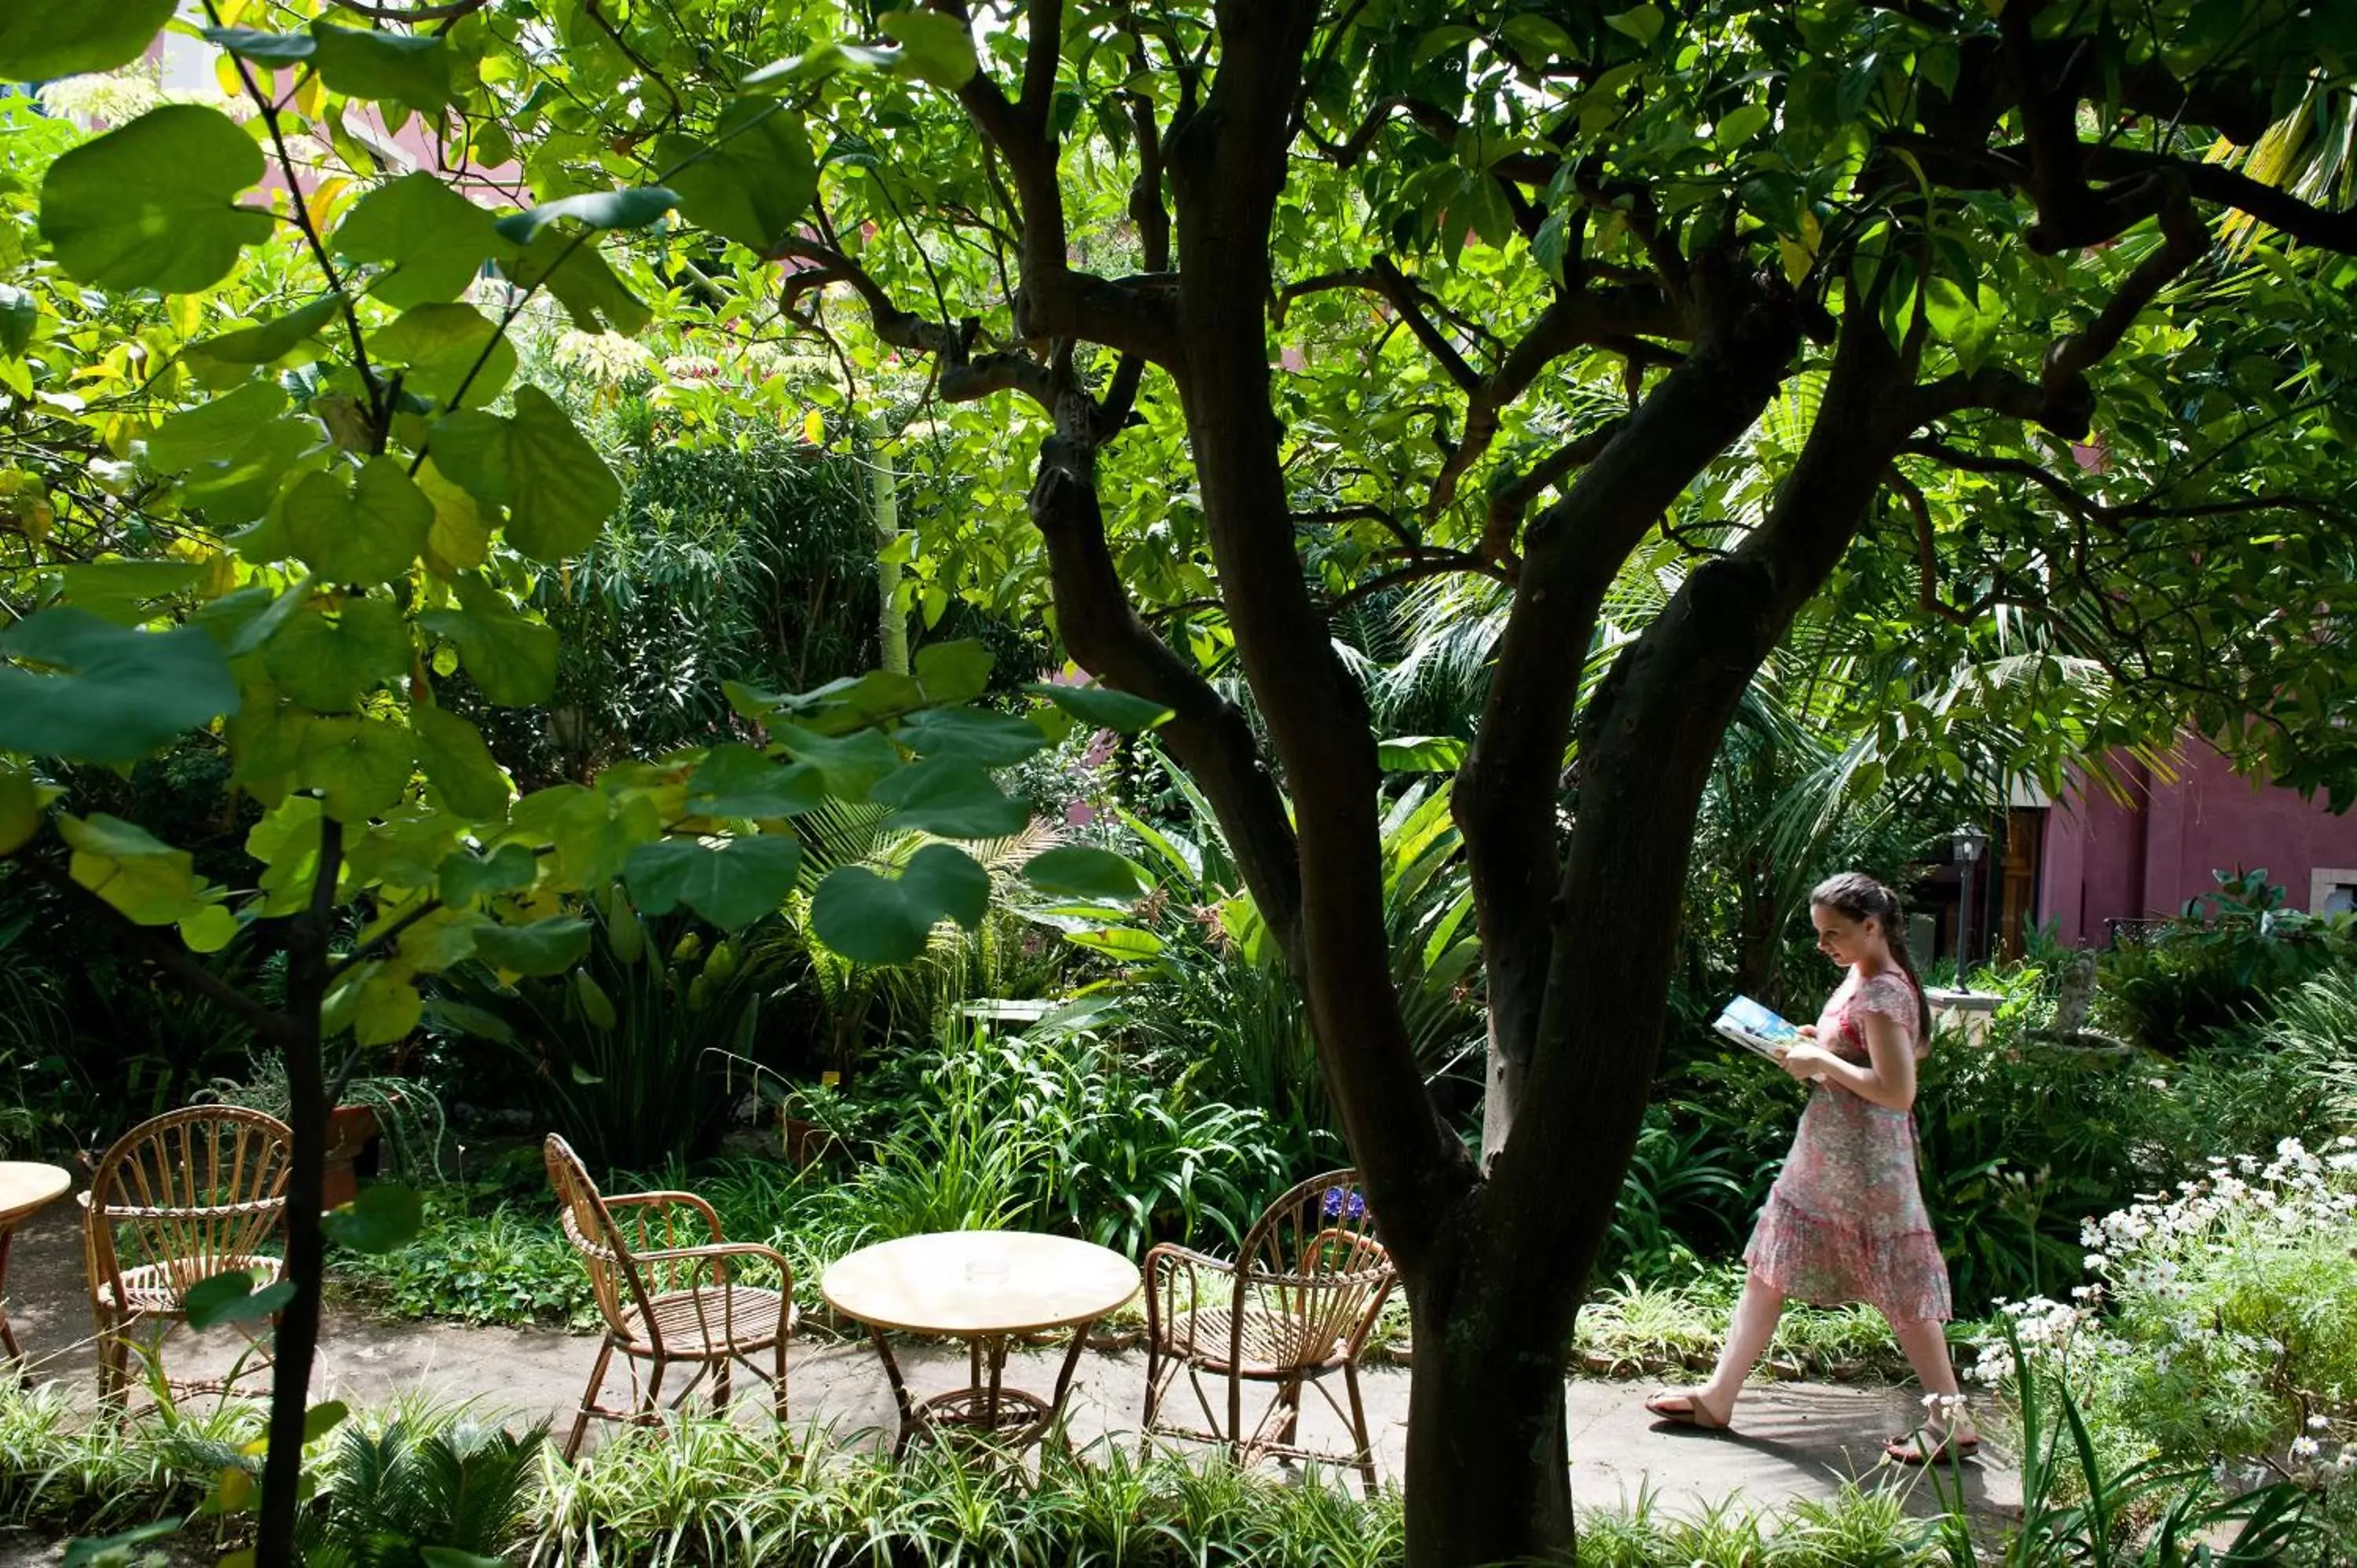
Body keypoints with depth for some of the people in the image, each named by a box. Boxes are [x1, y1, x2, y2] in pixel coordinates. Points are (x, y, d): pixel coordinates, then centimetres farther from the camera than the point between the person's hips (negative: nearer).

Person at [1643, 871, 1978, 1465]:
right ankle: (1719, 1396, 18)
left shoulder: (1883, 992, -19)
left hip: (1865, 1161, -10)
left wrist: (1822, 1063, -19)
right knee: (1768, 1265, 12)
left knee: (1900, 1288, 0)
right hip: (1822, 1153, 10)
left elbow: (1898, 1091, -24)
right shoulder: (1860, 979, 10)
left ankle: (1951, 1420, 13)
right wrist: (1818, 1045, 6)